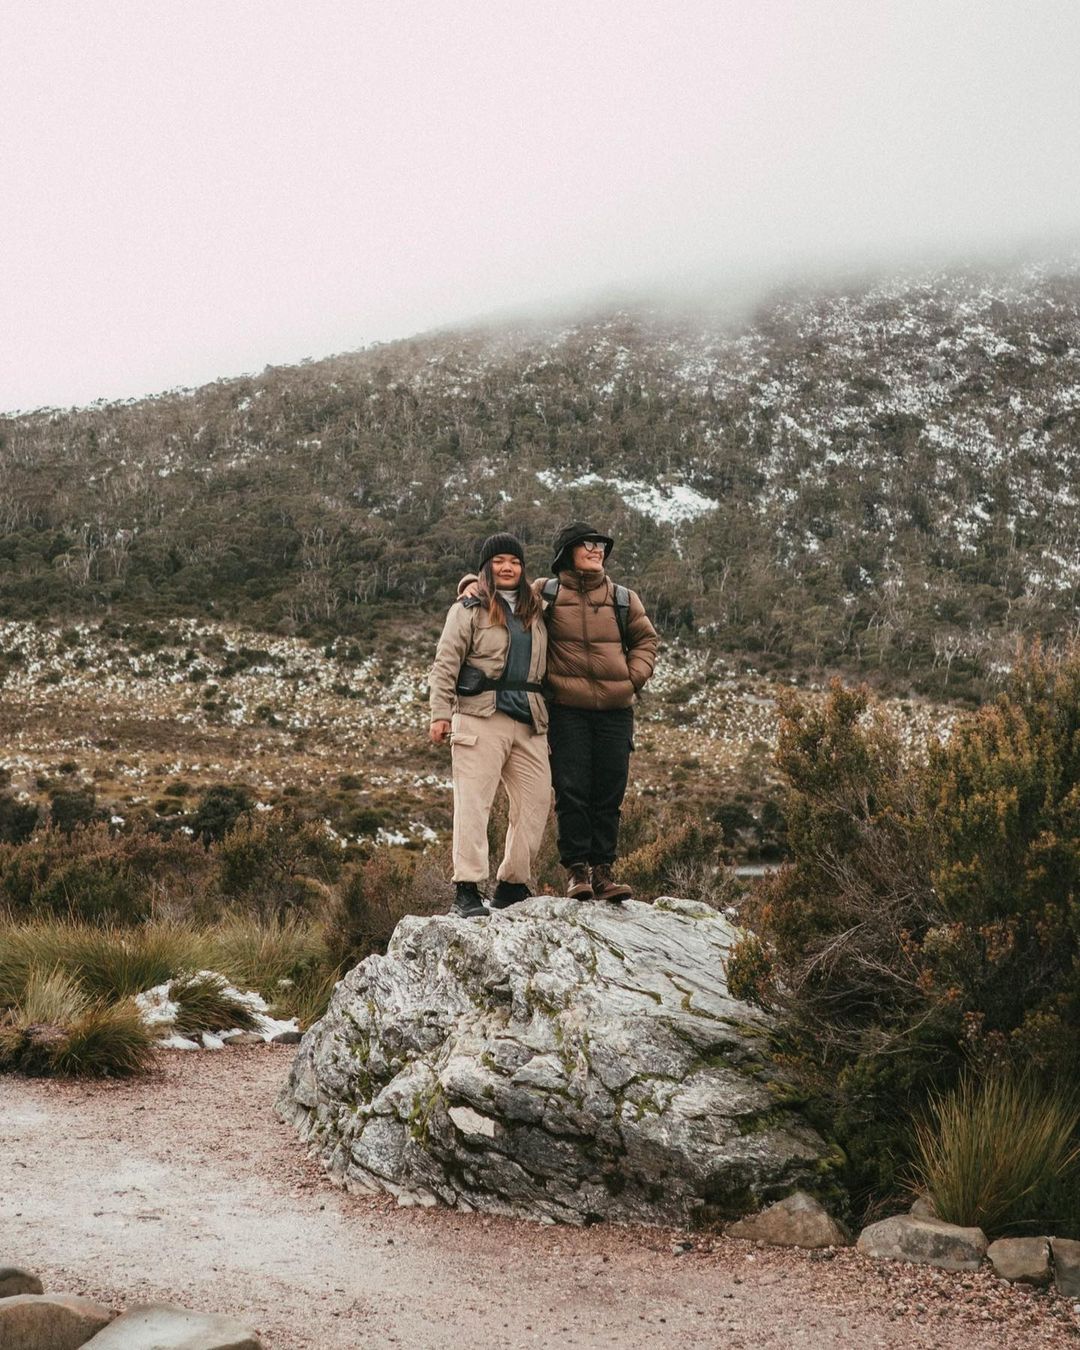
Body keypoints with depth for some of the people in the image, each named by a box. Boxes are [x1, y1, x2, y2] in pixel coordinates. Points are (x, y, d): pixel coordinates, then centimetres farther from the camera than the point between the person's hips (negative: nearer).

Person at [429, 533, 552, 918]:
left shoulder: (535, 612, 19)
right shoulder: (469, 609, 4)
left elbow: (544, 666, 21)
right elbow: (445, 665, -1)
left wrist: (548, 714, 12)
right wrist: (440, 714, -10)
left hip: (529, 722, 6)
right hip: (481, 717, -5)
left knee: (536, 801, 4)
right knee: (473, 802, -8)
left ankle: (512, 886, 15)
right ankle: (467, 892, -9)